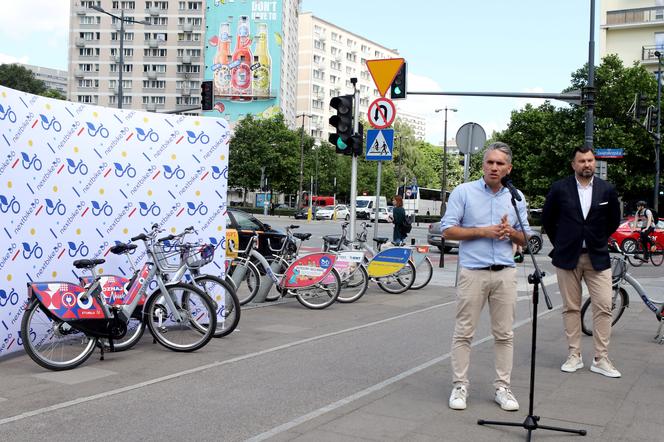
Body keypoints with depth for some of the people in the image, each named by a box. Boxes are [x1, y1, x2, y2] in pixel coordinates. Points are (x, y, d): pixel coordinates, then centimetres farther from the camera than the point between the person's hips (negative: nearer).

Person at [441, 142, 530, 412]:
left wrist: (511, 232, -8)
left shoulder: (516, 198, 11)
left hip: (505, 274, 3)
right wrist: (483, 231, -14)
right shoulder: (464, 192, -1)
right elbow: (448, 230, -5)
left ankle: (502, 387, 16)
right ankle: (460, 386, 11)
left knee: (504, 334, 7)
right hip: (473, 272, -3)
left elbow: (524, 240, 14)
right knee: (464, 333, 1)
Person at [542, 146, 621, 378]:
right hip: (567, 257, -1)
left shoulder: (607, 190, 1)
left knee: (604, 308, -3)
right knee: (571, 308, 5)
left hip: (598, 257, 1)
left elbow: (614, 220, 15)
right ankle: (574, 355, 14)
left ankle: (601, 359, 5)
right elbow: (547, 218, 10)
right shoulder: (559, 189, -2)